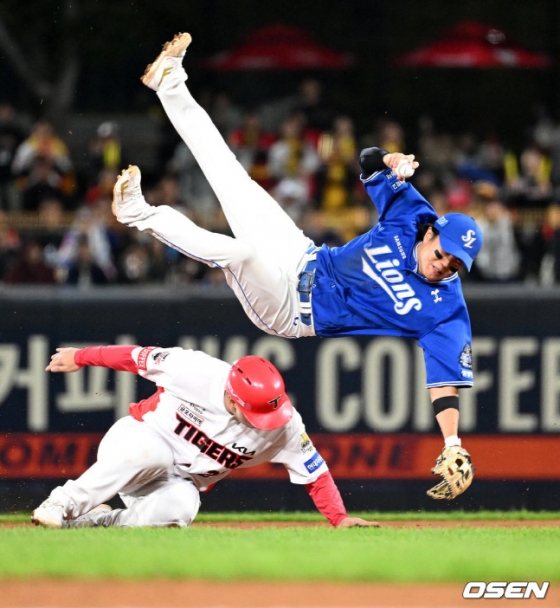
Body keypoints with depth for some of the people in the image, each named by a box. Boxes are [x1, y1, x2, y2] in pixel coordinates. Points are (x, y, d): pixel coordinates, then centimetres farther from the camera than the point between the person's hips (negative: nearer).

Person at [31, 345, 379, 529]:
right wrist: (80, 358, -2)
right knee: (152, 452, -40)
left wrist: (340, 519, -24)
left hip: (179, 482, 3)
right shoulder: (197, 371, -26)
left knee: (179, 509, -34)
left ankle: (96, 521, -10)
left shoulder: (284, 426, -19)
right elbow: (138, 357, -12)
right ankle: (63, 505, -26)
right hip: (135, 439, -3)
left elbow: (315, 472, -12)